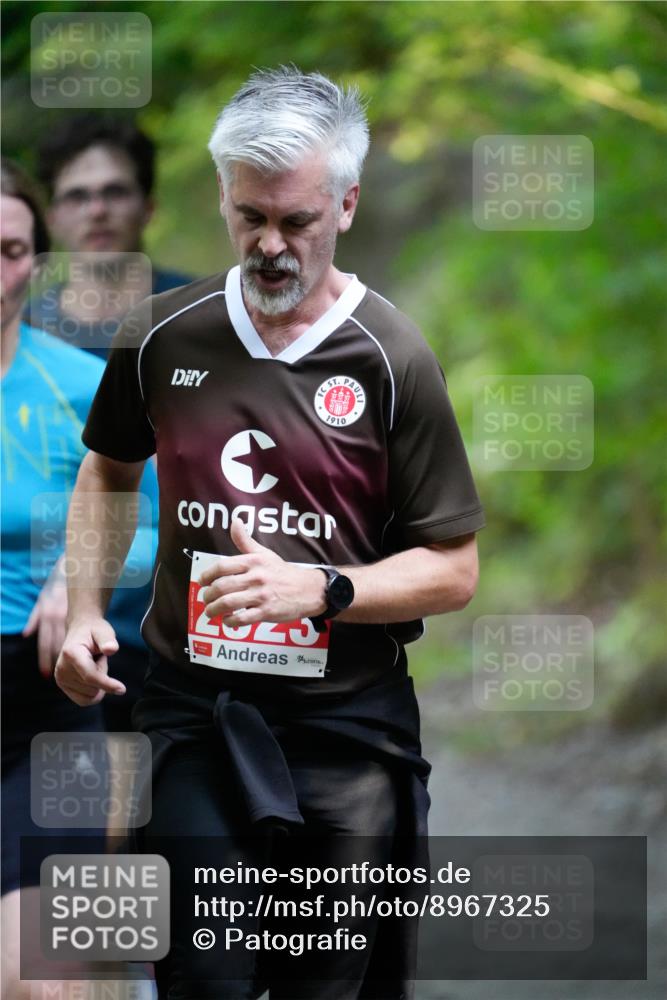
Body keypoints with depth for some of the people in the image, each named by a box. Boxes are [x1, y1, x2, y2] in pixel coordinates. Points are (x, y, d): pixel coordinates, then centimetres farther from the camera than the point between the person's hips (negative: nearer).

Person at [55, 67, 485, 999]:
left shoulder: (392, 361, -7)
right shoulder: (164, 335, 1)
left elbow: (453, 572, -5)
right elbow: (110, 470, 21)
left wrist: (319, 588, -20)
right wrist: (85, 611, 7)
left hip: (345, 720, -1)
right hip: (193, 711, 2)